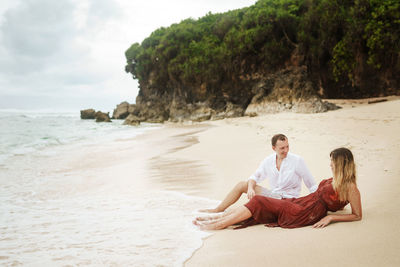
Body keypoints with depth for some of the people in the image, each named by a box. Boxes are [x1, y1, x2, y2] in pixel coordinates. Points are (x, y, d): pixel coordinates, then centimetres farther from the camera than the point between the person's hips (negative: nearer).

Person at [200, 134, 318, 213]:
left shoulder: (297, 160, -12)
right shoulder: (268, 161, 2)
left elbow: (312, 186, -7)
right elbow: (255, 177, 9)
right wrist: (250, 188, -13)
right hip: (273, 195, 6)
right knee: (242, 184, 3)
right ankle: (217, 210, 11)